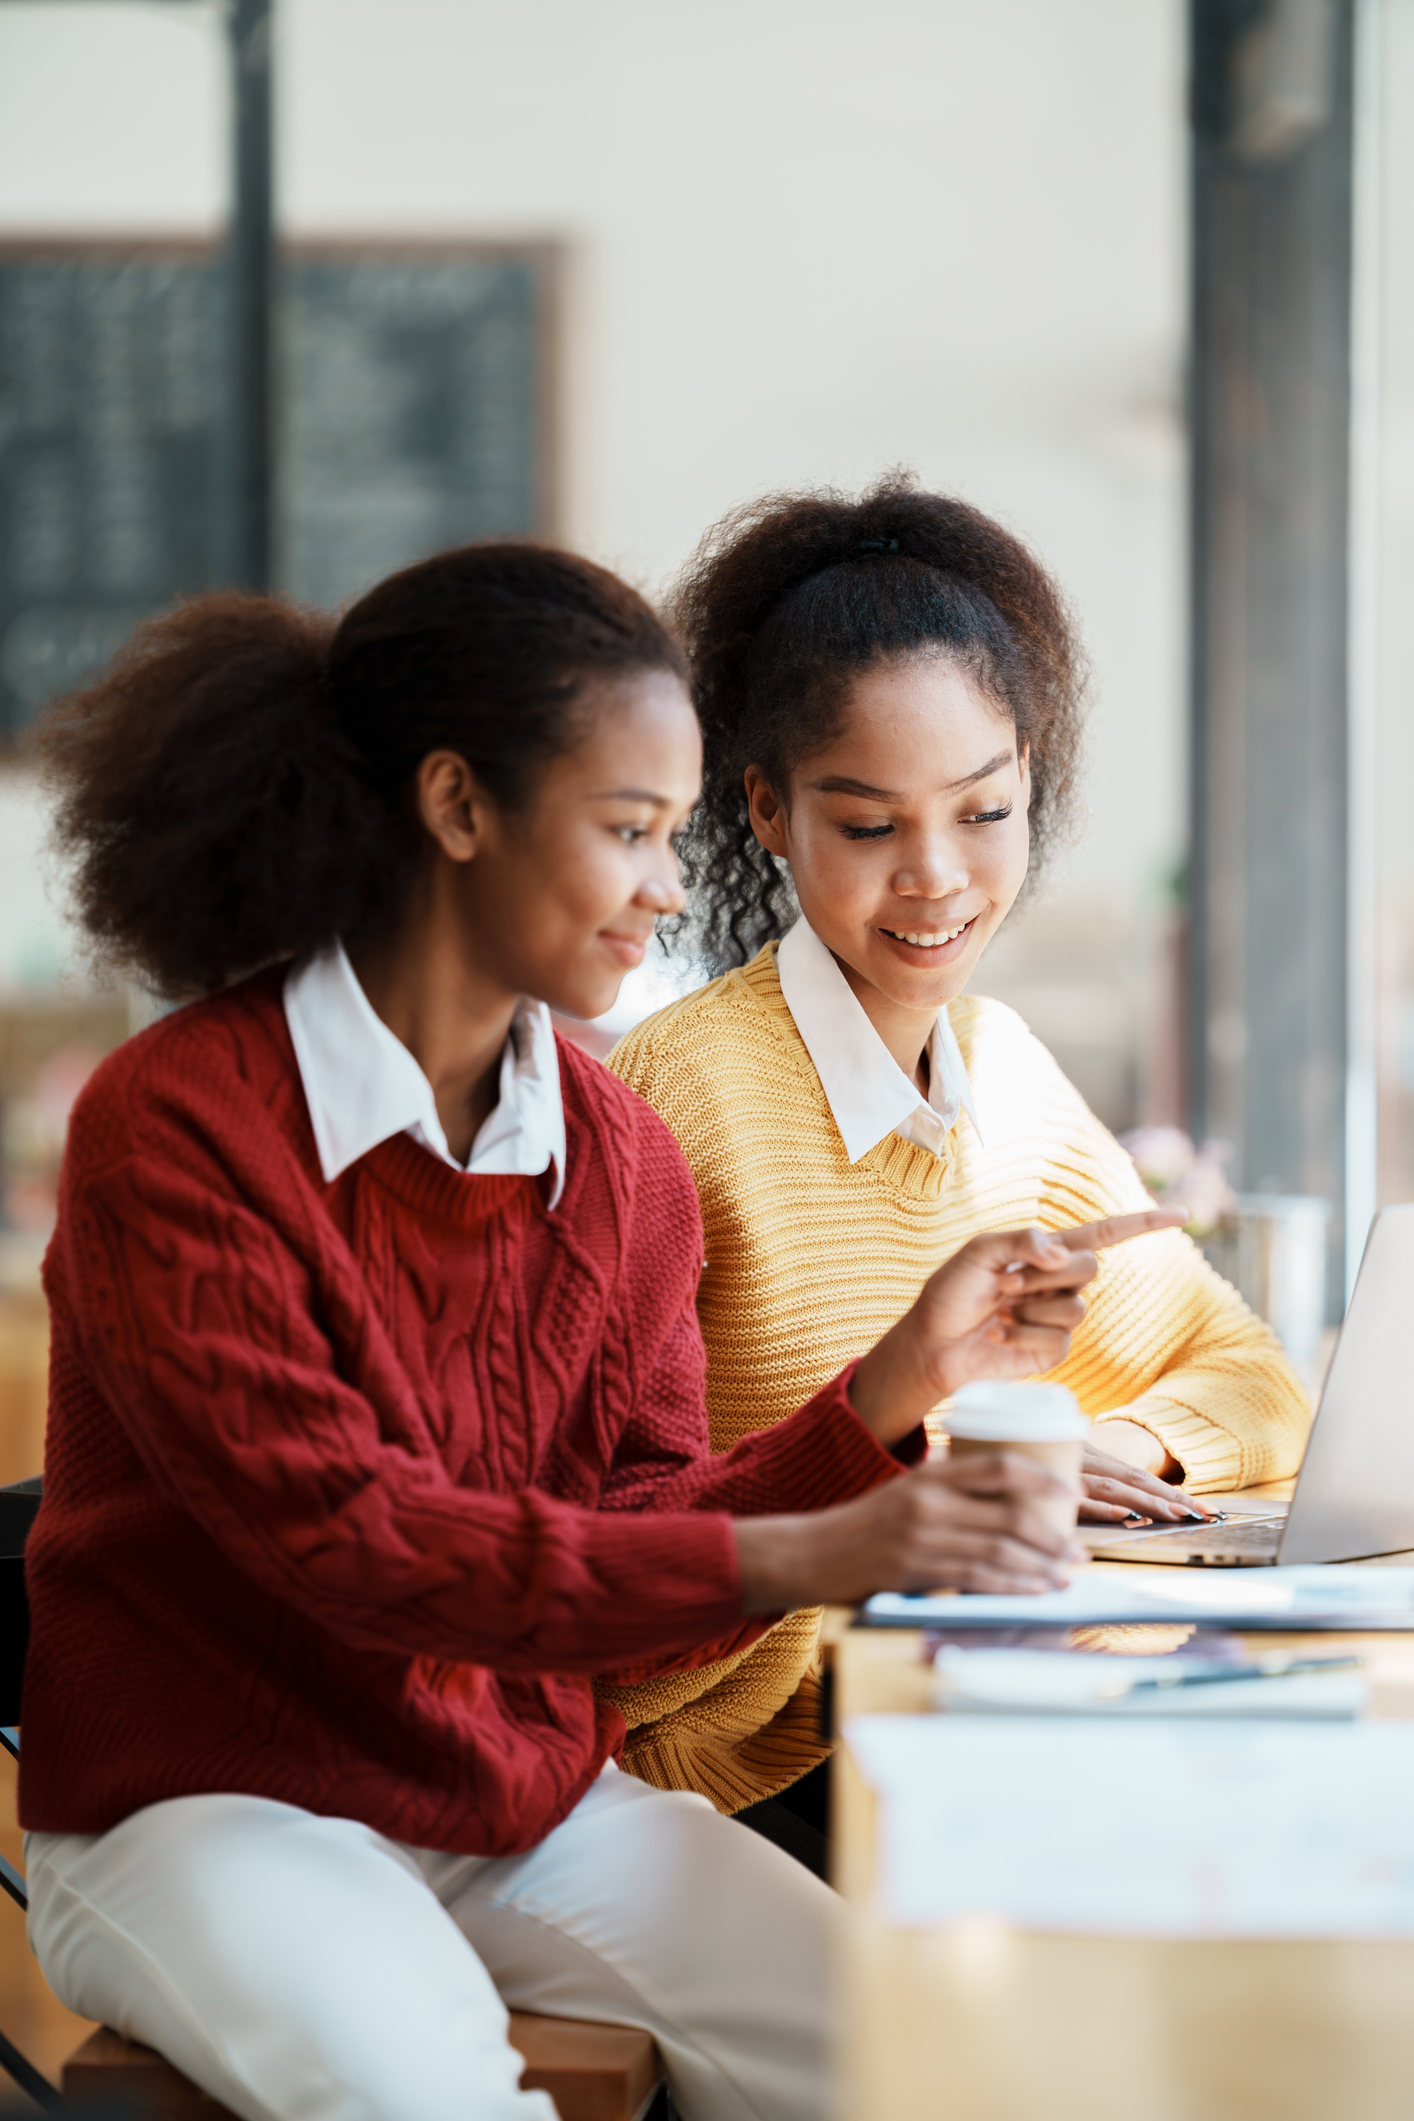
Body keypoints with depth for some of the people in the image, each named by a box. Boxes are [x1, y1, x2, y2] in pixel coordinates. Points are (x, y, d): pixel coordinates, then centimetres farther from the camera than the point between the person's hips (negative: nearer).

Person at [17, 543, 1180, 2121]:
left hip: (534, 1797, 6)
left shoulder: (620, 1161, 4)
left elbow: (648, 1577, 2)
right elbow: (344, 1538, -24)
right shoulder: (171, 1130, -15)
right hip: (208, 1805, -5)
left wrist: (898, 1385, -13)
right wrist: (796, 1559, -32)